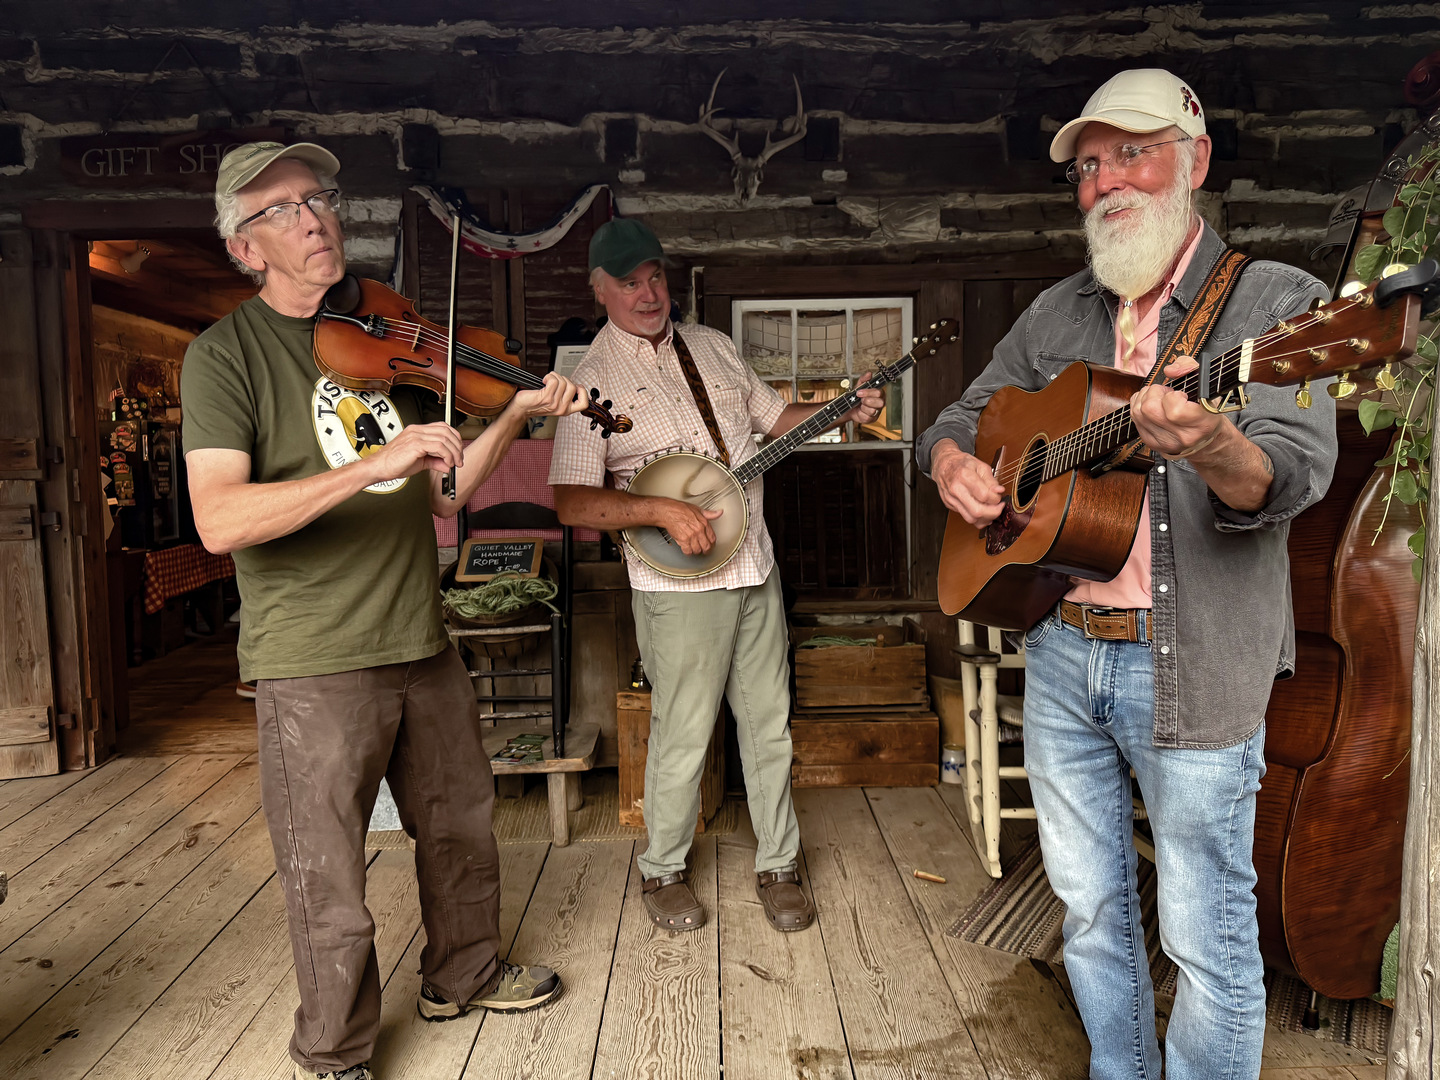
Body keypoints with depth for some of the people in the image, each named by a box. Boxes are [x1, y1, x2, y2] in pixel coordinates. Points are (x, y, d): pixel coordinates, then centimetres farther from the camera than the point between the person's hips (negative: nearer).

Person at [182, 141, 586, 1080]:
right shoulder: (227, 354, -7)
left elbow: (443, 493, 9)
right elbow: (221, 519, -22)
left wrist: (517, 414, -4)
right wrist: (376, 462, -30)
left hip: (422, 646, 6)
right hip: (315, 665, -6)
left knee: (462, 826, 21)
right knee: (331, 890, 7)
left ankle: (463, 975, 46)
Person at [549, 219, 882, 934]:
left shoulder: (712, 346, 12)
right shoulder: (594, 378, -7)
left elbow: (773, 415, 22)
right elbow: (571, 502, -13)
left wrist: (842, 411, 6)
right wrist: (663, 511, -23)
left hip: (756, 567, 6)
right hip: (678, 585, -6)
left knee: (769, 724, 11)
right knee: (683, 737, 2)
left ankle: (777, 866, 28)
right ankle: (661, 872, 26)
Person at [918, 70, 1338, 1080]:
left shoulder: (1275, 301, -5)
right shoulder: (1057, 314, 11)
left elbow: (1294, 474, -19)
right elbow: (960, 418, 18)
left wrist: (1210, 447, -41)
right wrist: (954, 465, -5)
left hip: (1192, 664, -5)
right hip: (1060, 648, 5)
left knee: (1208, 934, 7)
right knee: (1091, 903, 19)